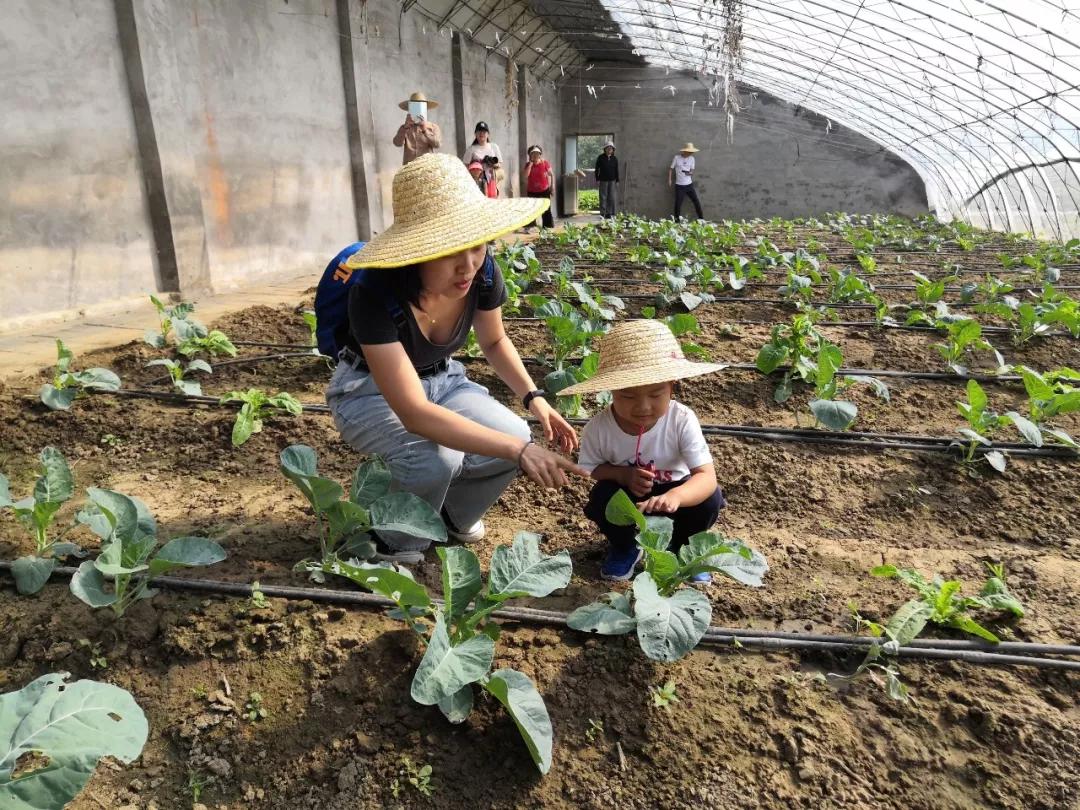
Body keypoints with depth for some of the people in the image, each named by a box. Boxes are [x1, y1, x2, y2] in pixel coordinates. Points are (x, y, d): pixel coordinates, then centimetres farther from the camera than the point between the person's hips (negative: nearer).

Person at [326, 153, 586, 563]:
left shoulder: (483, 273, -20)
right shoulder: (375, 294, -36)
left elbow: (495, 342, 2)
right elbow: (413, 413, -42)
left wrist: (534, 398, -14)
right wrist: (518, 449, -48)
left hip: (440, 379, 5)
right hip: (369, 390, -5)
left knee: (516, 438, -20)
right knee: (436, 458, -34)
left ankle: (450, 516, 12)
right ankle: (393, 543, 0)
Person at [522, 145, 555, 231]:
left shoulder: (545, 163, -6)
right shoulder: (528, 165, -1)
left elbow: (551, 175, 1)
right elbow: (525, 175, -18)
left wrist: (552, 187, -2)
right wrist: (531, 163, -15)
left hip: (544, 191, -1)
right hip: (531, 191, 1)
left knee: (546, 209, 2)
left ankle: (547, 226, 10)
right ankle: (529, 225, 10)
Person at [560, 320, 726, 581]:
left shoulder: (682, 420, -28)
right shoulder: (599, 427, -25)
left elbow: (707, 476, -33)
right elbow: (588, 469, -9)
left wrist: (674, 496, -56)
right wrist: (623, 474, -30)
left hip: (671, 494, 0)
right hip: (626, 499, 0)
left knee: (709, 498, -28)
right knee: (603, 494, -31)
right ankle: (625, 548, 4)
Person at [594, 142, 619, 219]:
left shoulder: (615, 159, 6)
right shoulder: (600, 158, -1)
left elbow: (616, 171, 10)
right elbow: (597, 169, 2)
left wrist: (617, 181, 6)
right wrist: (597, 180, -3)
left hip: (612, 181, 2)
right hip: (603, 180, -2)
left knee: (612, 198, 0)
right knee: (603, 197, -1)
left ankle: (609, 213, 6)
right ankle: (602, 214, 4)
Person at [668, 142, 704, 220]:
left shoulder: (691, 158, 4)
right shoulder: (676, 158, -6)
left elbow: (692, 170, 8)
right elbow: (671, 169, 2)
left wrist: (690, 173, -15)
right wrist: (669, 180, -6)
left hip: (689, 185, 3)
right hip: (679, 185, -3)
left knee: (696, 202, 4)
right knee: (678, 204, -3)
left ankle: (702, 219, 14)